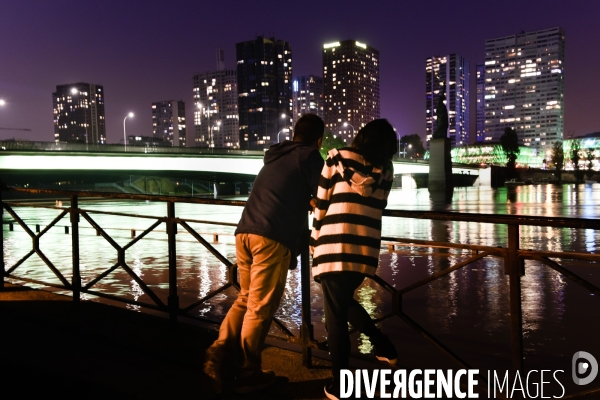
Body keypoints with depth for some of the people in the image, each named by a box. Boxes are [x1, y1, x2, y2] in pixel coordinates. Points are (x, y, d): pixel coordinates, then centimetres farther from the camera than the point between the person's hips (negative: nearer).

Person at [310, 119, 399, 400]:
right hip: (366, 251, 4)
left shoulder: (337, 158, 2)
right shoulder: (385, 171, 10)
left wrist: (315, 244, 13)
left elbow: (321, 206, 2)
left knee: (335, 314, 5)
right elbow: (375, 209, 15)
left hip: (335, 249, -4)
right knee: (345, 302, 28)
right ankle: (384, 346, 29)